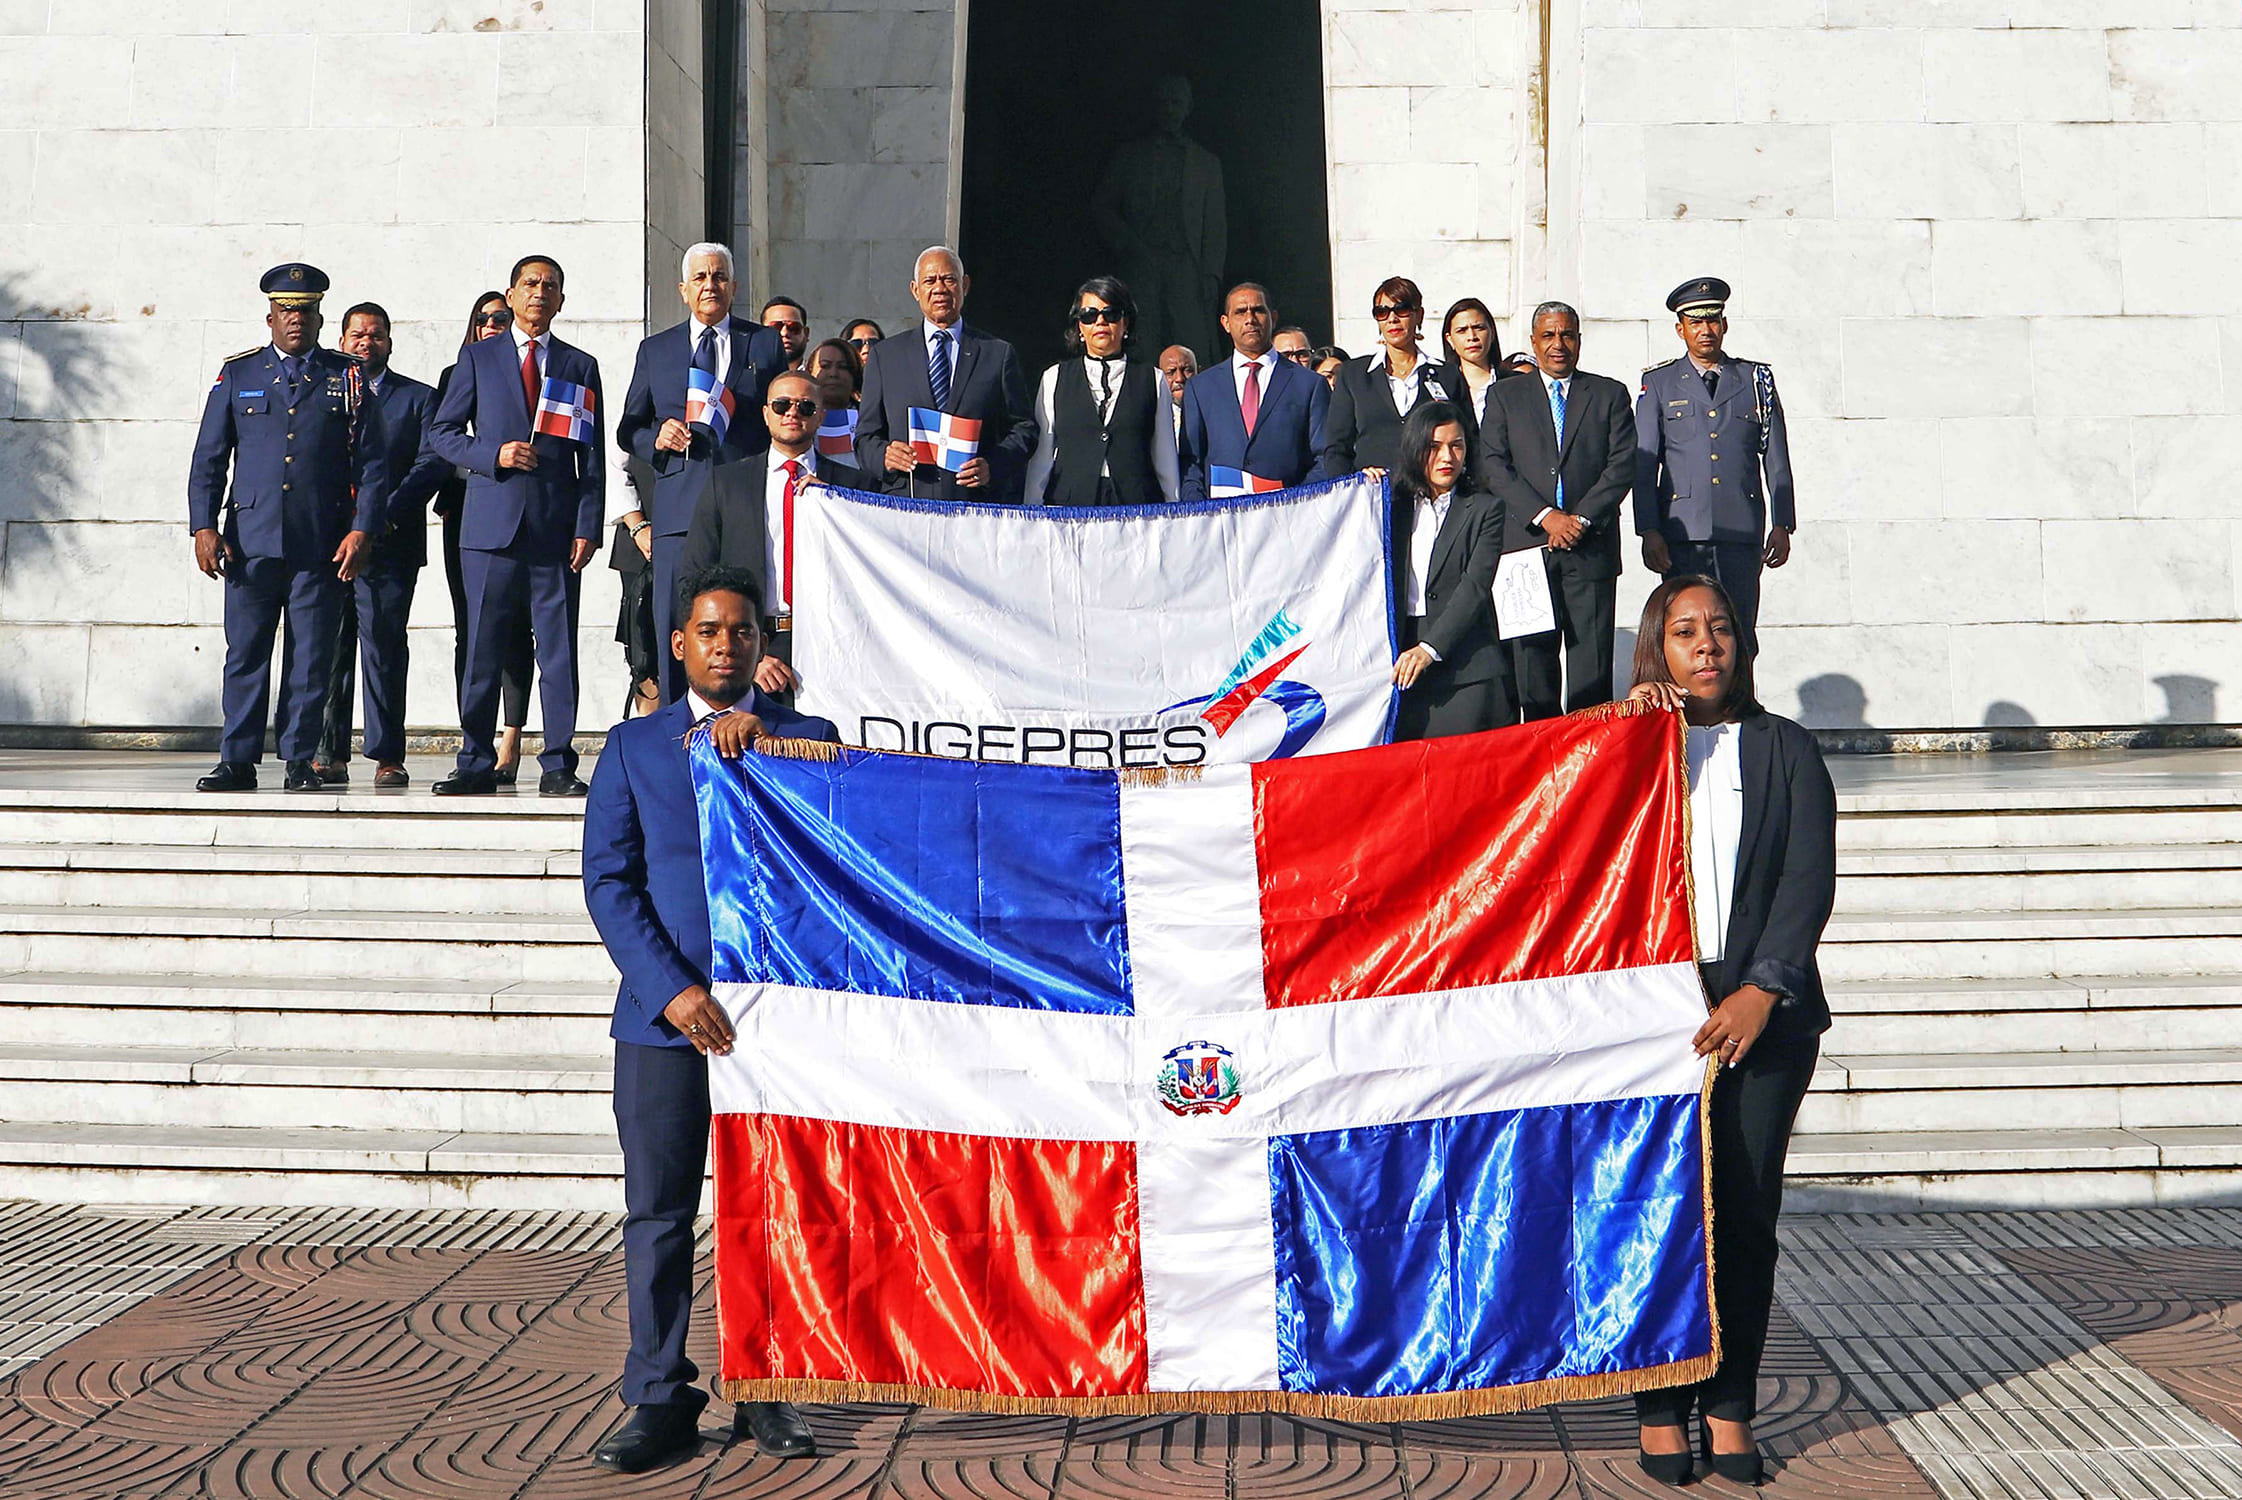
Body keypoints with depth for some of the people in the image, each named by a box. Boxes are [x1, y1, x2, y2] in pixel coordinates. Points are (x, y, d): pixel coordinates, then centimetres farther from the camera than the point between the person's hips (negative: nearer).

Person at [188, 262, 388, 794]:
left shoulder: (348, 379, 9)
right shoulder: (238, 374, 11)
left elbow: (371, 462, 6)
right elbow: (208, 458, 10)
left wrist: (361, 531, -4)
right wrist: (203, 527, 0)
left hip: (323, 546, -1)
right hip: (251, 541, 1)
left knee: (311, 659, 1)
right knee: (245, 654, 2)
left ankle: (300, 761, 10)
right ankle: (237, 761, 9)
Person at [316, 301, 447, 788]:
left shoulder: (419, 397, 12)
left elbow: (432, 462, 0)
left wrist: (388, 515, -12)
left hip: (390, 543, -2)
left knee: (385, 648, -5)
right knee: (328, 649, 0)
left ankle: (387, 756, -1)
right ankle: (329, 753, 5)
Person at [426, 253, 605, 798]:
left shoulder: (581, 366, 13)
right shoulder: (477, 358, 11)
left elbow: (592, 457, 9)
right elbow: (441, 432, 10)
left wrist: (587, 528, -1)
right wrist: (493, 455, -8)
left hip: (557, 528, 0)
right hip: (491, 523, 0)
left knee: (559, 650, -1)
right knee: (481, 649, 1)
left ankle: (558, 767, 4)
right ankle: (476, 764, 9)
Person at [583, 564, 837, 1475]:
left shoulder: (806, 739, 10)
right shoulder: (633, 747, 11)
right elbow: (608, 882, 3)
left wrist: (764, 748, -11)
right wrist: (671, 989, -10)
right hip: (664, 1014, 0)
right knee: (658, 1212, 2)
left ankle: (767, 1395, 14)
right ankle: (660, 1401, 12)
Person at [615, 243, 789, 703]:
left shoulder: (766, 344, 13)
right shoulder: (655, 350, 18)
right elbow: (627, 431, 18)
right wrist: (656, 437, -2)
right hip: (679, 509, 1)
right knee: (675, 632, -2)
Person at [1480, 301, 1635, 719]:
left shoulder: (1610, 395, 12)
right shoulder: (1505, 396, 12)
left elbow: (1623, 465, 3)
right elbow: (1493, 465, 1)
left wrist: (1581, 519, -10)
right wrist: (1544, 516, -10)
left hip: (1591, 547, 0)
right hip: (1527, 544, 0)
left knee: (1592, 667, -4)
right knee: (1532, 660, 0)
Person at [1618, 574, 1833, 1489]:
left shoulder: (1785, 750, 11)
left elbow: (1810, 879, 0)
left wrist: (1763, 987, -13)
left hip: (1764, 1013, 0)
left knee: (1746, 1212, 0)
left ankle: (1730, 1407, 9)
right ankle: (1661, 1407, 8)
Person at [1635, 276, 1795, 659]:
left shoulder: (1755, 380, 13)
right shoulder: (1658, 383, 10)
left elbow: (1776, 460, 13)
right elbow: (1644, 464, 5)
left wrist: (1782, 526, 6)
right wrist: (1649, 532, -4)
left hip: (1742, 533, 1)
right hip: (1682, 533, -1)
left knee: (1740, 638, -3)